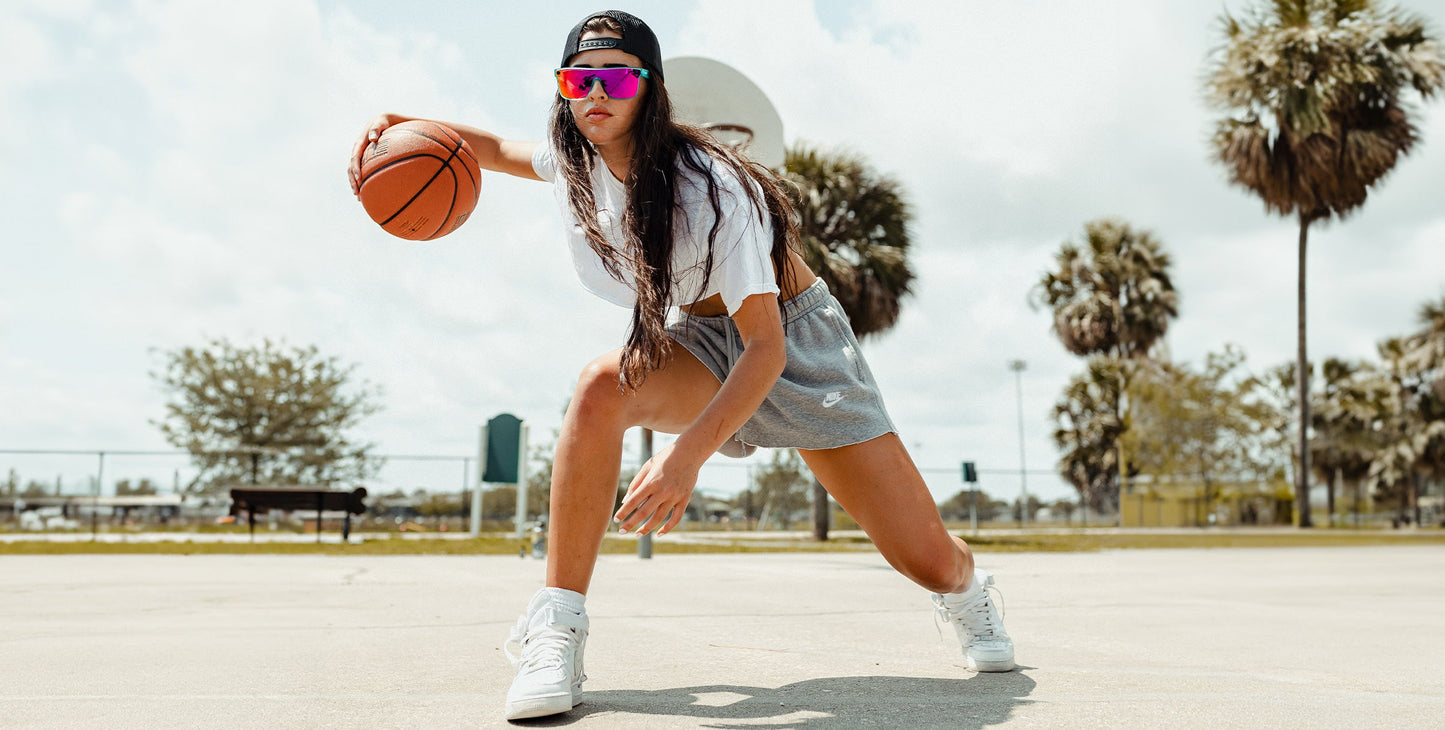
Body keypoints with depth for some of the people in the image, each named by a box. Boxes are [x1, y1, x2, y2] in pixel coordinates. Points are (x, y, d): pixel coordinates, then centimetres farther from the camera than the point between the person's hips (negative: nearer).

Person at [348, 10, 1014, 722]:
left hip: (795, 340, -4)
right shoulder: (576, 161, -9)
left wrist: (689, 451, -45)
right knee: (602, 386, -34)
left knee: (930, 562, -9)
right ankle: (557, 633, -25)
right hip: (699, 343, 4)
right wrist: (400, 122, -4)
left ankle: (966, 592, 32)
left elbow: (767, 347, -32)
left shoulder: (709, 187, -29)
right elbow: (500, 147, 14)